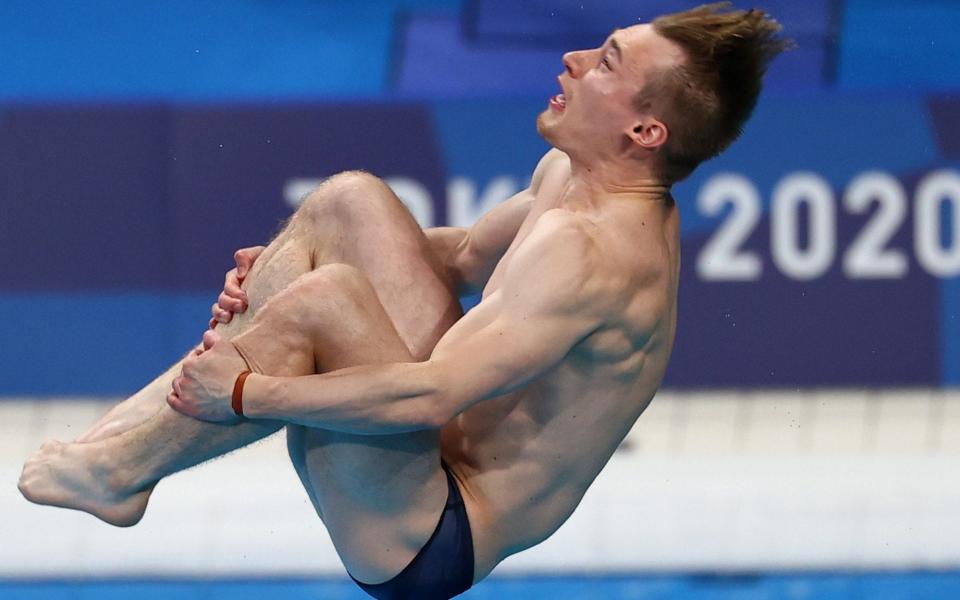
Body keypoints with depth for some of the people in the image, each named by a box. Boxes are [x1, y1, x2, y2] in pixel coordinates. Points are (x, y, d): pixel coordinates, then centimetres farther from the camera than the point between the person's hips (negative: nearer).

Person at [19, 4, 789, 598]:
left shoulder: (585, 252, -27)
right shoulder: (572, 177, 3)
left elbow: (429, 396, -32)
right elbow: (468, 255, 21)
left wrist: (248, 394, -22)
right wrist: (281, 264, 9)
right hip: (455, 448, 10)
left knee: (321, 303, -29)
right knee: (351, 200, 8)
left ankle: (114, 471, -11)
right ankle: (161, 410, 4)